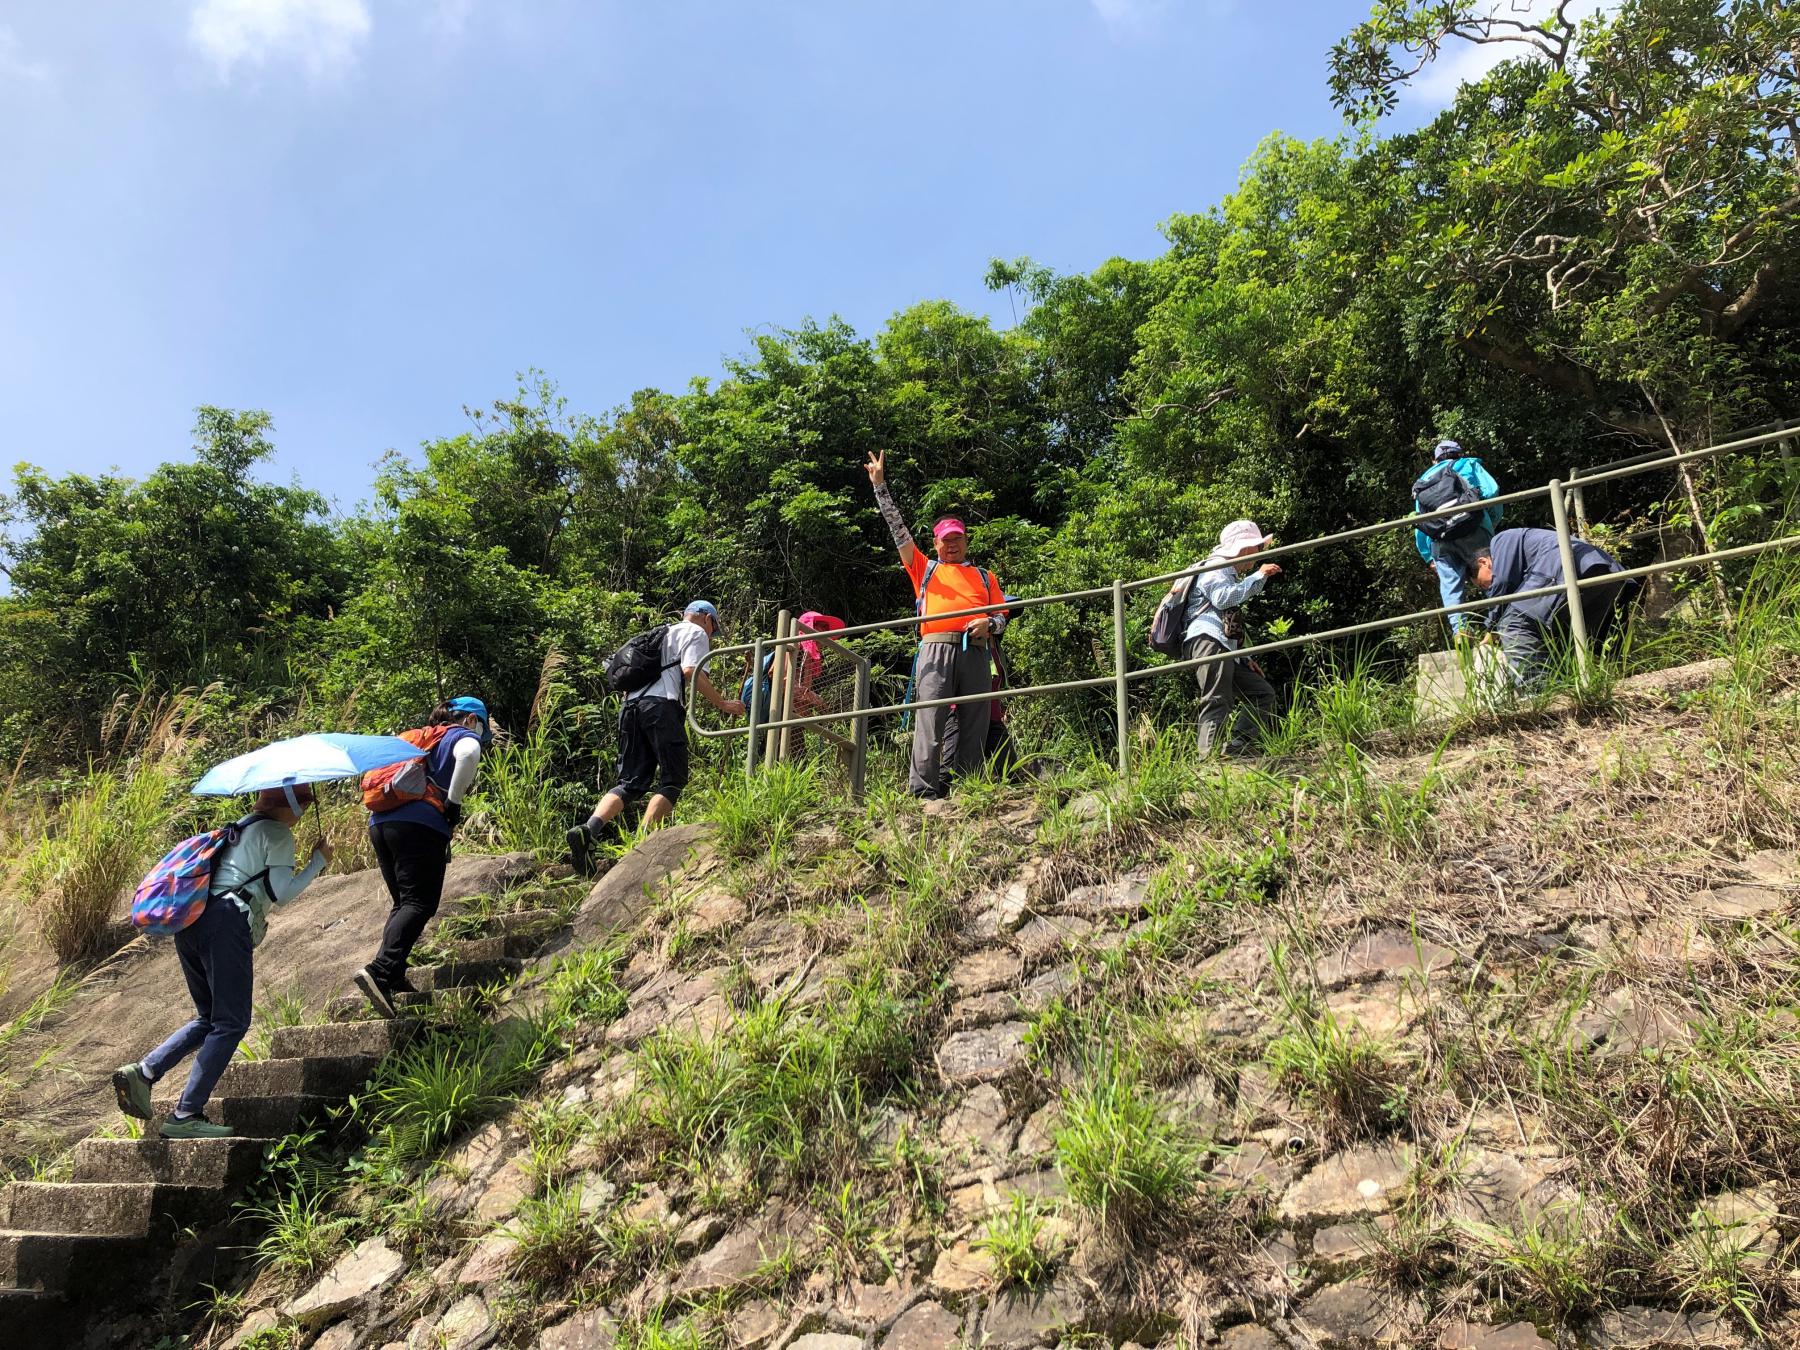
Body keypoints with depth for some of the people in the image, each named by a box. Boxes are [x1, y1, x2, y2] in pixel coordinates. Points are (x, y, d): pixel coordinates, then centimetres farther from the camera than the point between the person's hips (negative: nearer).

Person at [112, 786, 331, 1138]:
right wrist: (319, 860, 1)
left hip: (190, 921, 9)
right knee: (231, 1024, -3)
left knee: (210, 1018, 20)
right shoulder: (278, 833, 0)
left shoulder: (240, 828, 25)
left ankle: (142, 1072, 6)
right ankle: (186, 1116, -5)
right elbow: (281, 891, -8)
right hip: (226, 926, -9)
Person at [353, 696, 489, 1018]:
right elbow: (469, 753, -18)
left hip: (379, 823, 8)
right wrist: (454, 802, -10)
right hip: (420, 826, -8)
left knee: (403, 903, 15)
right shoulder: (462, 735, 8)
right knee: (420, 904, -11)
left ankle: (393, 978, 6)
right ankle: (380, 971, -27)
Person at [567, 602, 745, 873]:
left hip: (631, 705, 7)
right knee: (673, 779, -2)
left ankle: (587, 830, -16)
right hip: (661, 705, -7)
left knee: (631, 782, 4)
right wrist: (722, 704, -3)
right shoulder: (696, 632, 12)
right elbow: (691, 671, -7)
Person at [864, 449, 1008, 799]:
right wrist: (880, 486, 16)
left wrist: (989, 624, -5)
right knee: (930, 721, -14)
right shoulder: (925, 569, 23)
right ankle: (922, 791, -19)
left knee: (974, 726, -3)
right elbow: (899, 531, 19)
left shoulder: (984, 577, 26)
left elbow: (1002, 618, 20)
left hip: (976, 653, 2)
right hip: (936, 650, -2)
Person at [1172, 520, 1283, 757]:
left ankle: (1237, 748, -2)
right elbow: (1222, 598, -18)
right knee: (1218, 701, -21)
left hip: (1224, 648, 10)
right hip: (1206, 640, -10)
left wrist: (1244, 658, 26)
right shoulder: (1215, 568, 5)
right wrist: (1258, 577, -13)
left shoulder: (1231, 575, 35)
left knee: (1263, 693, 7)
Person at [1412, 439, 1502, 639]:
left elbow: (1419, 526, 26)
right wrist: (1495, 523, 17)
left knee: (1450, 583, 2)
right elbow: (1492, 491, 5)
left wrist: (1428, 558, 29)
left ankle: (1460, 628, -12)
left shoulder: (1424, 479, 32)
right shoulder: (1469, 464, 23)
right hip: (1472, 526, -2)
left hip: (1439, 538, 3)